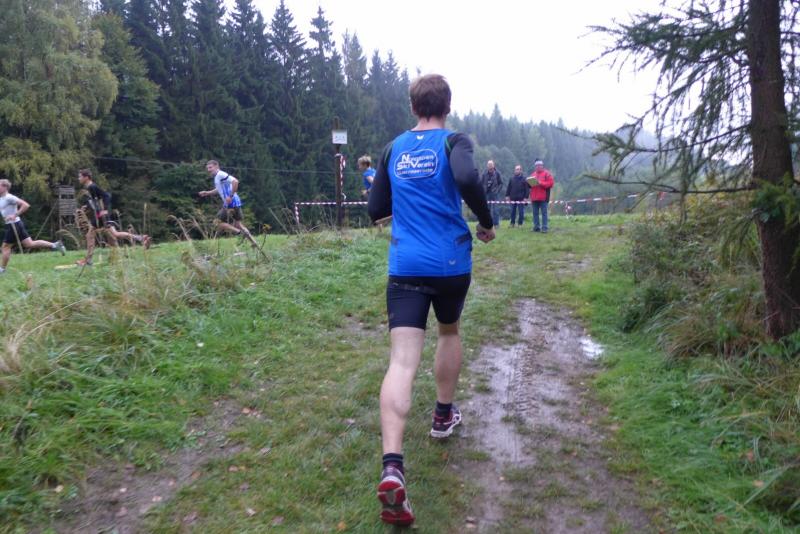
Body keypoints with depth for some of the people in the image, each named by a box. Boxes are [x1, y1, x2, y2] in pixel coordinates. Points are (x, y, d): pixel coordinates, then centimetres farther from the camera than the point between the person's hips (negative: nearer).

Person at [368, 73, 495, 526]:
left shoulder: (393, 150, 12)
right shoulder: (454, 141, 0)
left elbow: (376, 210, 15)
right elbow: (467, 179, -23)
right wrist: (487, 222, -7)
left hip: (405, 266, 2)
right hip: (451, 263, -1)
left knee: (402, 362, -8)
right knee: (450, 332, 27)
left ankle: (393, 467, -24)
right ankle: (444, 416, 41)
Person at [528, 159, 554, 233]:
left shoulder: (547, 173, 1)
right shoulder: (533, 174, 19)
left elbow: (550, 183, -9)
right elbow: (529, 184, 21)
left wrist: (541, 183, -17)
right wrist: (530, 183, -2)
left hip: (543, 197, -6)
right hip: (534, 197, 6)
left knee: (544, 212, -6)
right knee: (535, 213, 7)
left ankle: (544, 228, -6)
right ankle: (536, 227, 12)